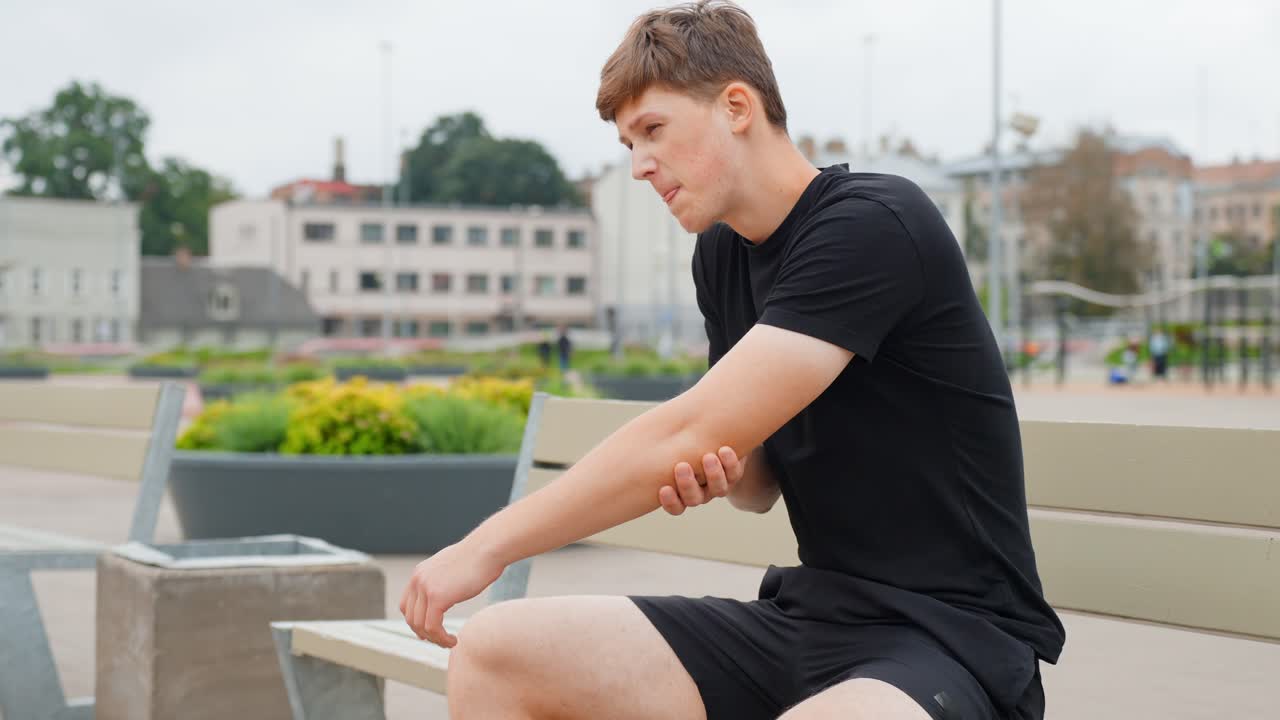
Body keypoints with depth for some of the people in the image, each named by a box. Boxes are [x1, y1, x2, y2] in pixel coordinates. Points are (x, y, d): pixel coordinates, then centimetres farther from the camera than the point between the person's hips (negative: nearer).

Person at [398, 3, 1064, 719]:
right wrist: (716, 478, -8)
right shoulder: (722, 254, 11)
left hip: (950, 633, -8)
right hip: (807, 614, 9)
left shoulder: (875, 225, -16)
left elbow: (688, 435, -22)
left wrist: (487, 546, -15)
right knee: (493, 653, -6)